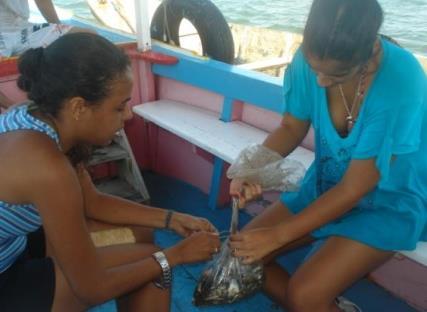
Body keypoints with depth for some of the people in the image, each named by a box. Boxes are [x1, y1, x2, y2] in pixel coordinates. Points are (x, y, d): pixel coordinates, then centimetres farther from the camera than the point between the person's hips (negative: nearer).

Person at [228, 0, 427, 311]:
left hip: (390, 200, -5)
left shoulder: (401, 83, -32)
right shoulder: (310, 59, -18)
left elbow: (354, 189, -25)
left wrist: (277, 235, -23)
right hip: (326, 183, 6)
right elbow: (291, 127, -1)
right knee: (239, 253, 0)